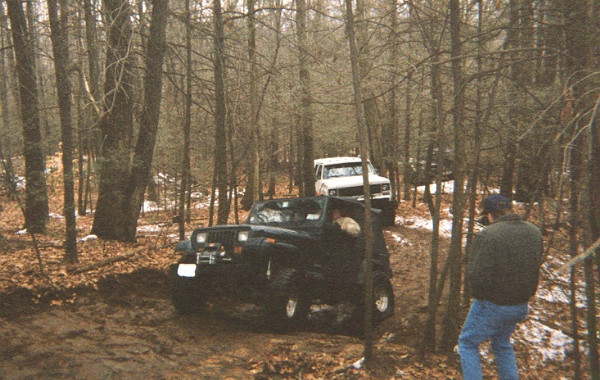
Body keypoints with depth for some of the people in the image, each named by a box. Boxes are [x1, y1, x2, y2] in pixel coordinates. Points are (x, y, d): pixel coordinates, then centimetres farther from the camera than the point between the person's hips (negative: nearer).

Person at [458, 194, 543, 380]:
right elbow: (535, 267, 7)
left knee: (467, 343, 14)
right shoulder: (534, 232, -1)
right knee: (502, 344, 29)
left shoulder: (487, 235, -22)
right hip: (521, 305, 6)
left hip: (492, 305, -6)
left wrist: (479, 295, -6)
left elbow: (476, 276, -24)